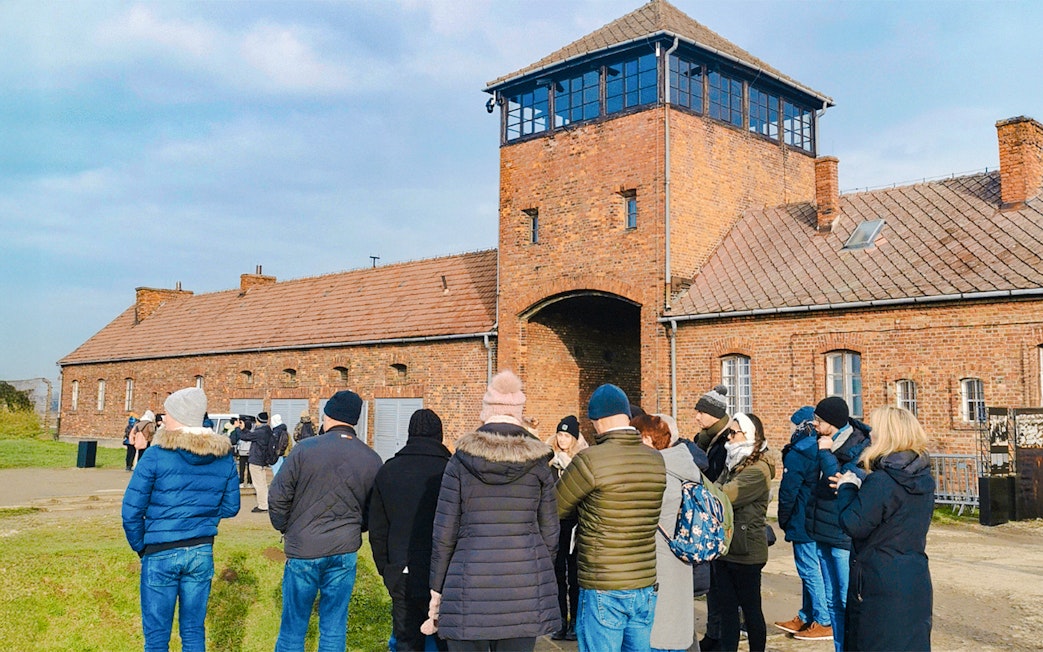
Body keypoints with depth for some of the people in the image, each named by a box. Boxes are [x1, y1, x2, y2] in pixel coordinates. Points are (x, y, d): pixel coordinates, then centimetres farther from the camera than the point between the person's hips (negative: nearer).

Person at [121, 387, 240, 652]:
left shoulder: (156, 456, -12)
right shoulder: (224, 458, 0)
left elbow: (131, 511, -10)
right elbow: (231, 507, 7)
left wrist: (140, 546, 4)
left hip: (161, 553, -4)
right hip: (202, 553, 4)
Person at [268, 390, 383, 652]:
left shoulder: (305, 449, -9)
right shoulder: (372, 460, 0)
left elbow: (278, 497, -5)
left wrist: (285, 529, 12)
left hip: (303, 550, -2)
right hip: (345, 553, 2)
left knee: (293, 628, 9)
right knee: (334, 628, 11)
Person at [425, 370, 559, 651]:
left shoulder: (460, 462, -2)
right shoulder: (538, 464, 1)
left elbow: (444, 534, -2)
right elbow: (549, 534, 5)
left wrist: (436, 592, 8)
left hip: (470, 589, -1)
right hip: (525, 593, 1)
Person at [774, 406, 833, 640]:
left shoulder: (796, 455, -15)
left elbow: (788, 492, -13)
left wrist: (783, 520, 1)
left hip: (803, 523, -9)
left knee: (809, 571, -2)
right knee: (812, 570, 14)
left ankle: (824, 622, 1)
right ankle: (805, 618, 23)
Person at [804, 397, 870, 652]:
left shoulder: (859, 448, -14)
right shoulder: (824, 442, 7)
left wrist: (825, 453, -18)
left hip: (844, 535, -8)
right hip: (824, 533, 8)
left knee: (849, 601, -3)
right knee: (833, 601, 15)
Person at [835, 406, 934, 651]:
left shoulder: (880, 481, -20)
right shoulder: (923, 479, 7)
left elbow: (854, 526, -18)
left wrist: (847, 488, -4)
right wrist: (859, 489, 11)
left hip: (881, 587, -8)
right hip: (916, 583, 8)